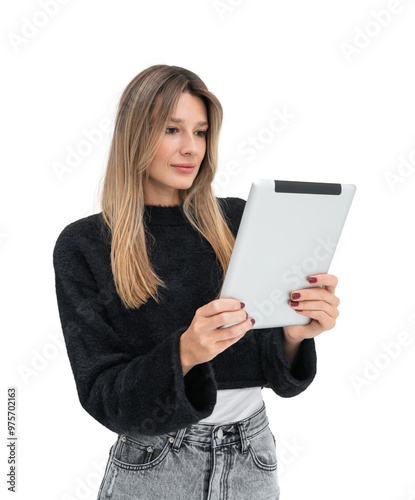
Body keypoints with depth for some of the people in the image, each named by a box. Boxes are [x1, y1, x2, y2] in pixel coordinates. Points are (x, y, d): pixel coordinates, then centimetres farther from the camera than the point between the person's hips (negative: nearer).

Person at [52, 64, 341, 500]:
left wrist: (293, 336, -24)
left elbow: (281, 379, -2)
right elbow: (101, 397, -12)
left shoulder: (238, 220, -4)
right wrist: (183, 353, -29)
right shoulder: (83, 245, -9)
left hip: (252, 462, 2)